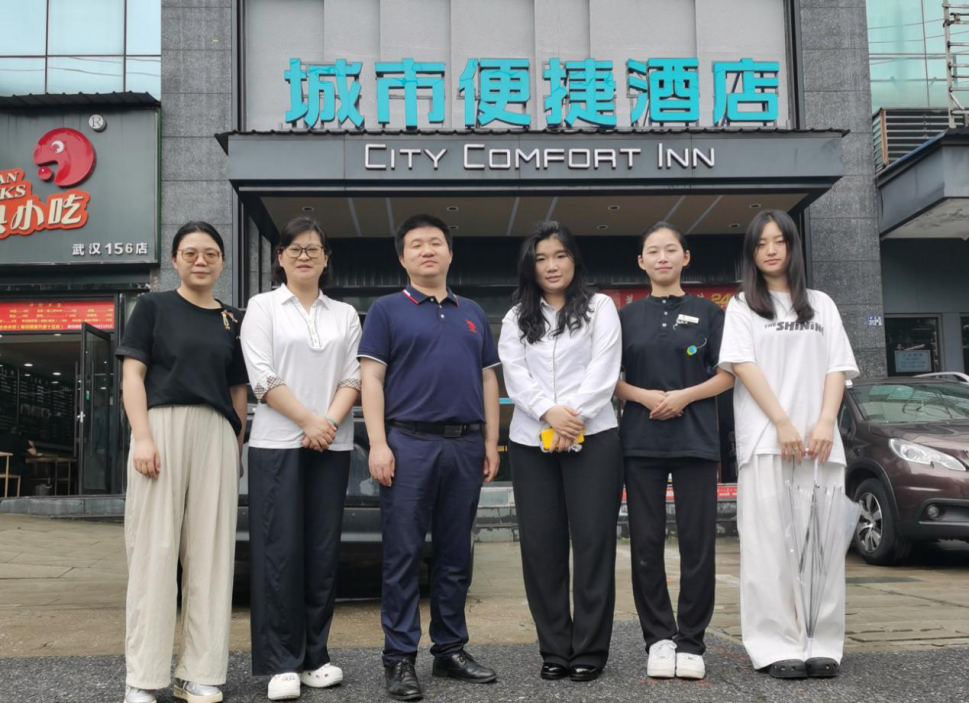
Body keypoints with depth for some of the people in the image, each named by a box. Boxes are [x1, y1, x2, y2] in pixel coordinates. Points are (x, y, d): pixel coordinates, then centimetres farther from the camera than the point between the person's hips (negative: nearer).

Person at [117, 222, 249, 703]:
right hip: (162, 426, -3)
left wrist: (237, 449, 9)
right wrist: (142, 437, -11)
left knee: (210, 550, 3)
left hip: (216, 435, 3)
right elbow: (132, 375, 0)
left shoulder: (232, 322, 16)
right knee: (154, 547, -2)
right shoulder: (153, 307, 8)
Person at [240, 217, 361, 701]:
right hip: (278, 443, -3)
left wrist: (330, 422, -11)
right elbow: (263, 378, -5)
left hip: (332, 446, 3)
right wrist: (309, 420, -12)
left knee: (323, 551, 5)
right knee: (280, 551, -4)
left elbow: (352, 378, 6)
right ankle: (281, 662, 3)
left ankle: (315, 656, 14)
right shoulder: (262, 307, 5)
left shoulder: (345, 315, 13)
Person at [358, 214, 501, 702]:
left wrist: (491, 442, 8)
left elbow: (488, 380, 16)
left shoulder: (472, 314, 17)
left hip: (465, 447, 4)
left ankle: (451, 649, 20)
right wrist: (378, 444, -13)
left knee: (455, 555, 10)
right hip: (409, 443, -4)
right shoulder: (387, 310, 4)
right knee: (403, 555, -2)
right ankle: (400, 658, 5)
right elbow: (371, 378, -3)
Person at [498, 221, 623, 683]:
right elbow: (514, 376, 2)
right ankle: (554, 649, 11)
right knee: (541, 544, 2)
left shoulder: (600, 307, 8)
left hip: (592, 437, -2)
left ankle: (590, 650, 5)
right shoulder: (516, 318, 16)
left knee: (592, 541, -3)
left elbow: (603, 371, -3)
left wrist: (573, 418, -15)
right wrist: (550, 414, -14)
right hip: (530, 441, 3)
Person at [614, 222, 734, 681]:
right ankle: (658, 639, 12)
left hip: (695, 440, -1)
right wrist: (646, 396, -10)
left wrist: (683, 396, -12)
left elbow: (726, 376, 4)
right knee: (646, 544, 1)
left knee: (698, 544, -2)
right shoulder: (627, 316, 12)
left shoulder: (707, 312, 8)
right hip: (641, 441, 1)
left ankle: (691, 642, 9)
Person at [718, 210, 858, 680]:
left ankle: (822, 644, 4)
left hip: (819, 439, 3)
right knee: (770, 544, -5)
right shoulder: (742, 306, 11)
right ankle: (776, 647, -3)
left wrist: (825, 423, -7)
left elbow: (838, 367, 10)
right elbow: (743, 365, -2)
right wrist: (782, 423, -13)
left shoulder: (821, 305, 19)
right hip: (766, 439, -2)